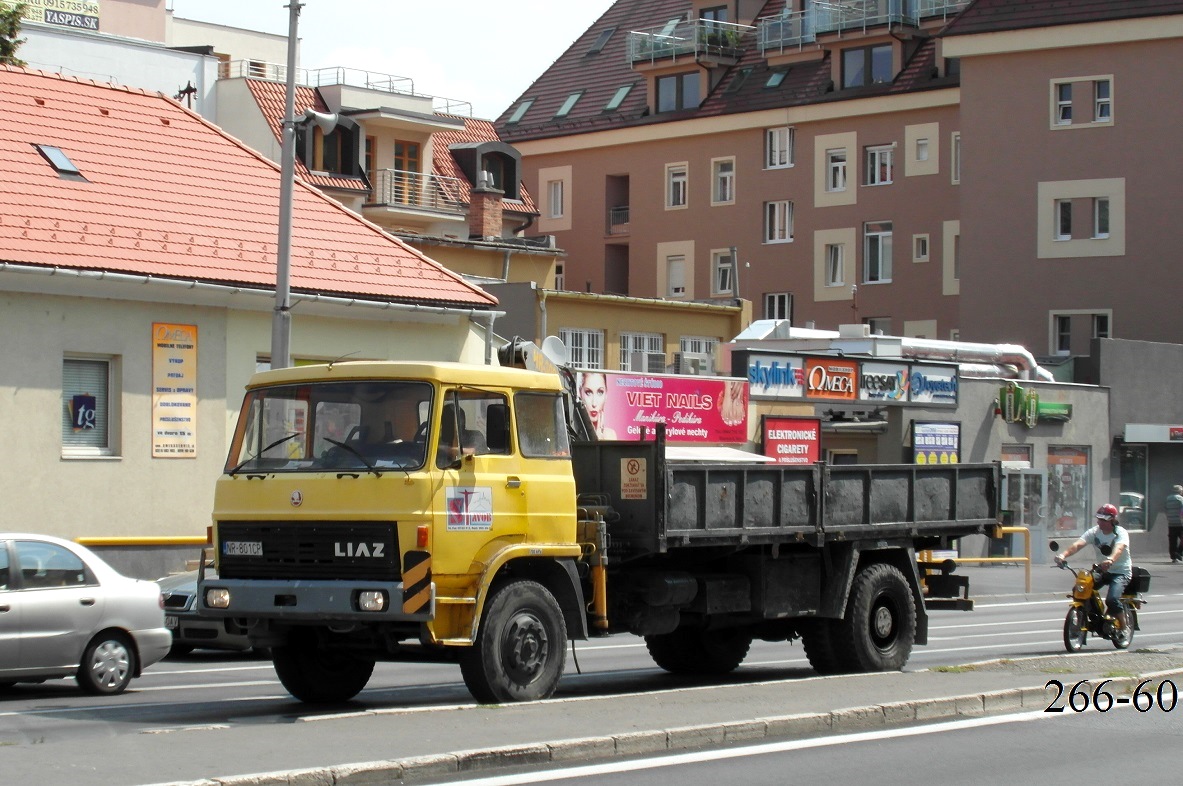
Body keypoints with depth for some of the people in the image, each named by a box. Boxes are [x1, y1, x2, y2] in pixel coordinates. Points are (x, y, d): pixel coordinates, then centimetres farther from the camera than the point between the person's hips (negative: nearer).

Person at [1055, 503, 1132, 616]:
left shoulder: (1121, 533, -14)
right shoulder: (1094, 532, -3)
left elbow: (1119, 548, -37)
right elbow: (1078, 544, -19)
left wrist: (1110, 560, -60)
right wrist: (1063, 554, -40)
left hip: (1121, 572, -5)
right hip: (1102, 571, 5)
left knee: (1111, 600, -29)